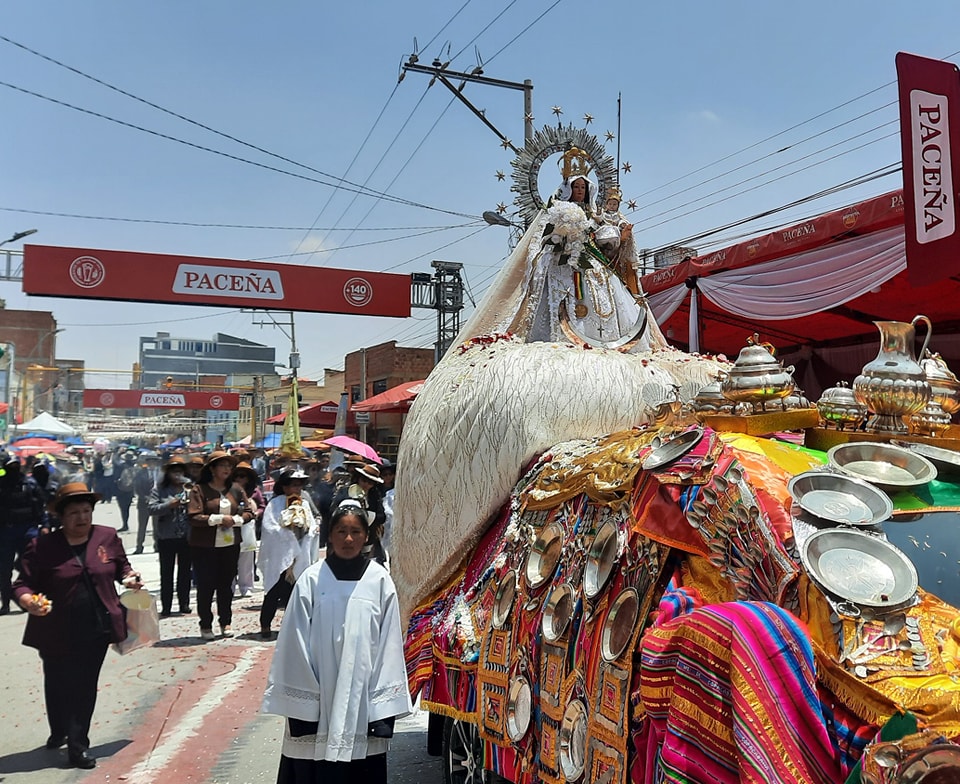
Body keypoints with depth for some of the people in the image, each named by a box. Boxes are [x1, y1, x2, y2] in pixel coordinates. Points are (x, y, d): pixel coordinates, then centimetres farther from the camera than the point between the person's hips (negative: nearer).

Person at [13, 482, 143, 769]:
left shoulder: (108, 537, 0)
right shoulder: (43, 546, -8)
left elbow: (121, 566, 15)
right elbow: (23, 584, -7)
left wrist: (129, 578, -5)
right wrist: (29, 602, -28)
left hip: (96, 629, 1)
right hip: (56, 632, -1)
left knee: (85, 689, 9)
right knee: (58, 687, 15)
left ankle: (77, 746, 21)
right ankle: (59, 732, 38)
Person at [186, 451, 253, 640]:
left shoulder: (236, 490, 7)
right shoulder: (199, 489, -8)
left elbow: (248, 512, 8)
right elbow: (194, 517, -16)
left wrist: (234, 520, -10)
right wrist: (219, 519, -18)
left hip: (230, 545, 4)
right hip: (204, 546, -4)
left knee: (226, 585, 11)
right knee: (206, 585, 4)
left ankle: (226, 622, 24)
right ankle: (205, 625, 17)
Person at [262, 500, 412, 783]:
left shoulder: (380, 581, -1)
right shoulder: (312, 580, -3)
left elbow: (389, 646, 0)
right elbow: (295, 645, -1)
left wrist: (385, 706, -2)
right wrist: (299, 705, -3)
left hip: (362, 702, 0)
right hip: (317, 700, 0)